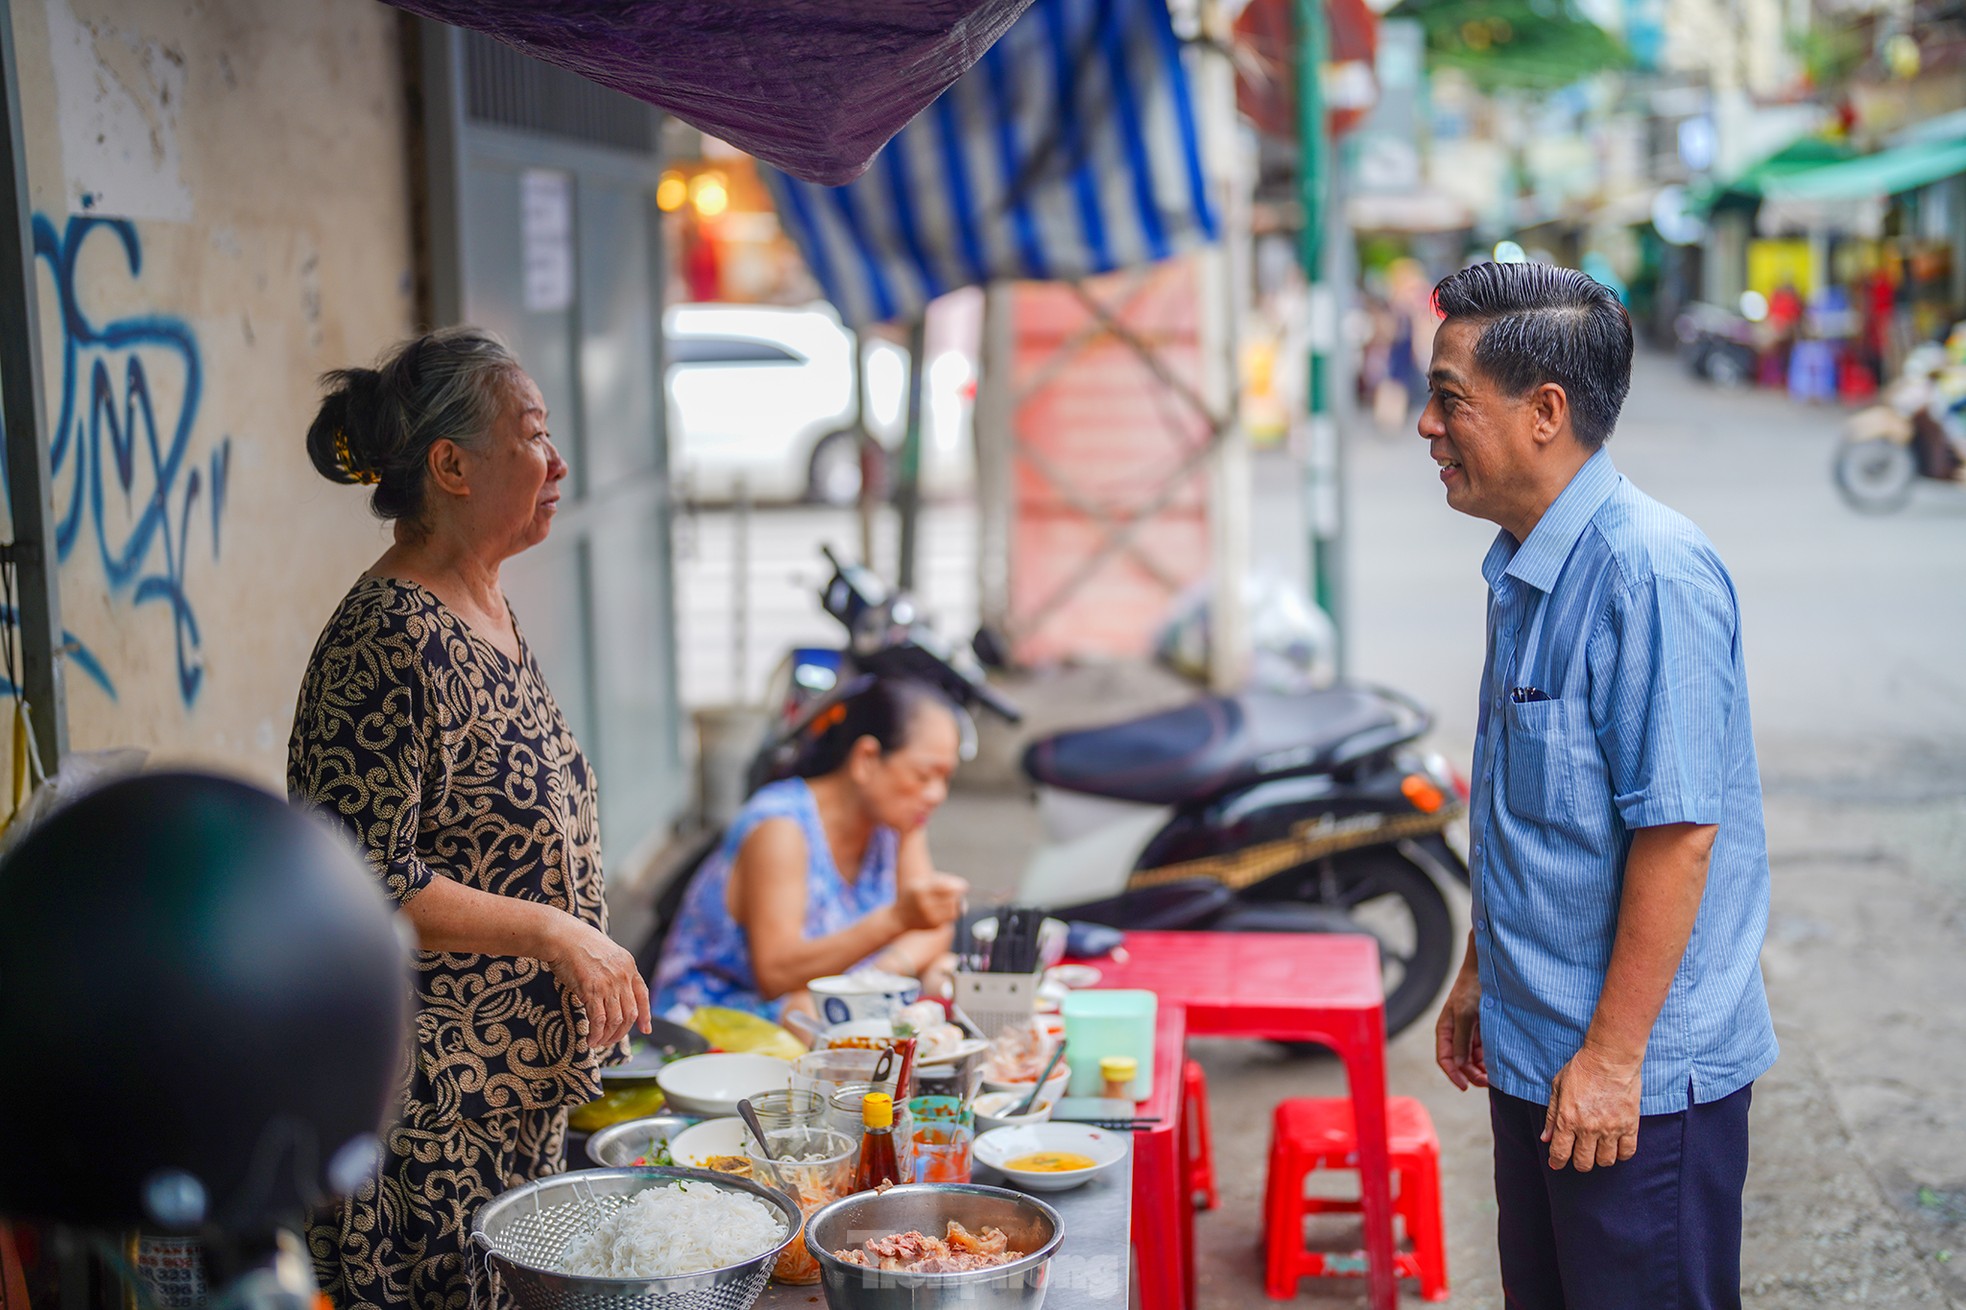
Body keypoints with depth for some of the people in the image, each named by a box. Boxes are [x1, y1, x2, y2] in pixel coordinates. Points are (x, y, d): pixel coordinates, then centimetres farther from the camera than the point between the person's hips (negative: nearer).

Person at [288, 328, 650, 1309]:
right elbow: (356, 887, -24)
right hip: (425, 1108, -9)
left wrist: (588, 954, 17)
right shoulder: (390, 640, -19)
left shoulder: (488, 616, 10)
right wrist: (556, 932, -19)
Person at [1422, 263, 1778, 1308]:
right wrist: (1480, 978, 20)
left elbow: (1679, 831, -24)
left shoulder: (1650, 575, -22)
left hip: (1639, 1076, -9)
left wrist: (1611, 1056, -21)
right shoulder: (1524, 570, 7)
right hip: (1533, 1056, 9)